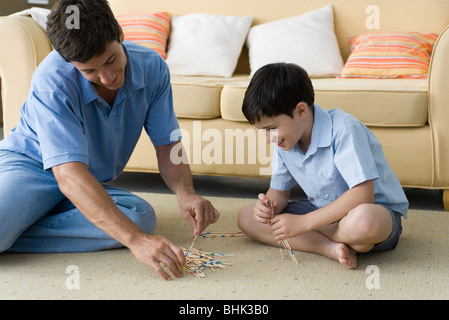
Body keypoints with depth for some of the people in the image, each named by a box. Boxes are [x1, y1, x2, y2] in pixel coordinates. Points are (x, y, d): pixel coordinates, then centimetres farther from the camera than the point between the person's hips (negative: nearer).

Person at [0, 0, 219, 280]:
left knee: (142, 217, -29)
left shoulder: (151, 68, -12)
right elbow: (70, 176, -37)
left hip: (96, 185, 6)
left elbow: (167, 144, -3)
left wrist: (185, 193, -26)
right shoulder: (52, 82, -27)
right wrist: (136, 240, -46)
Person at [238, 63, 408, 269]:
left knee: (364, 220, -45)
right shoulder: (285, 139, -2)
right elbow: (279, 191, 9)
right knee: (246, 217, -8)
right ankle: (330, 247, -20)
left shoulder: (343, 130, -25)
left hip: (378, 208, -7)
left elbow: (363, 195, -33)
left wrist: (304, 223, -31)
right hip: (324, 212, 8)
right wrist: (268, 206, -17)